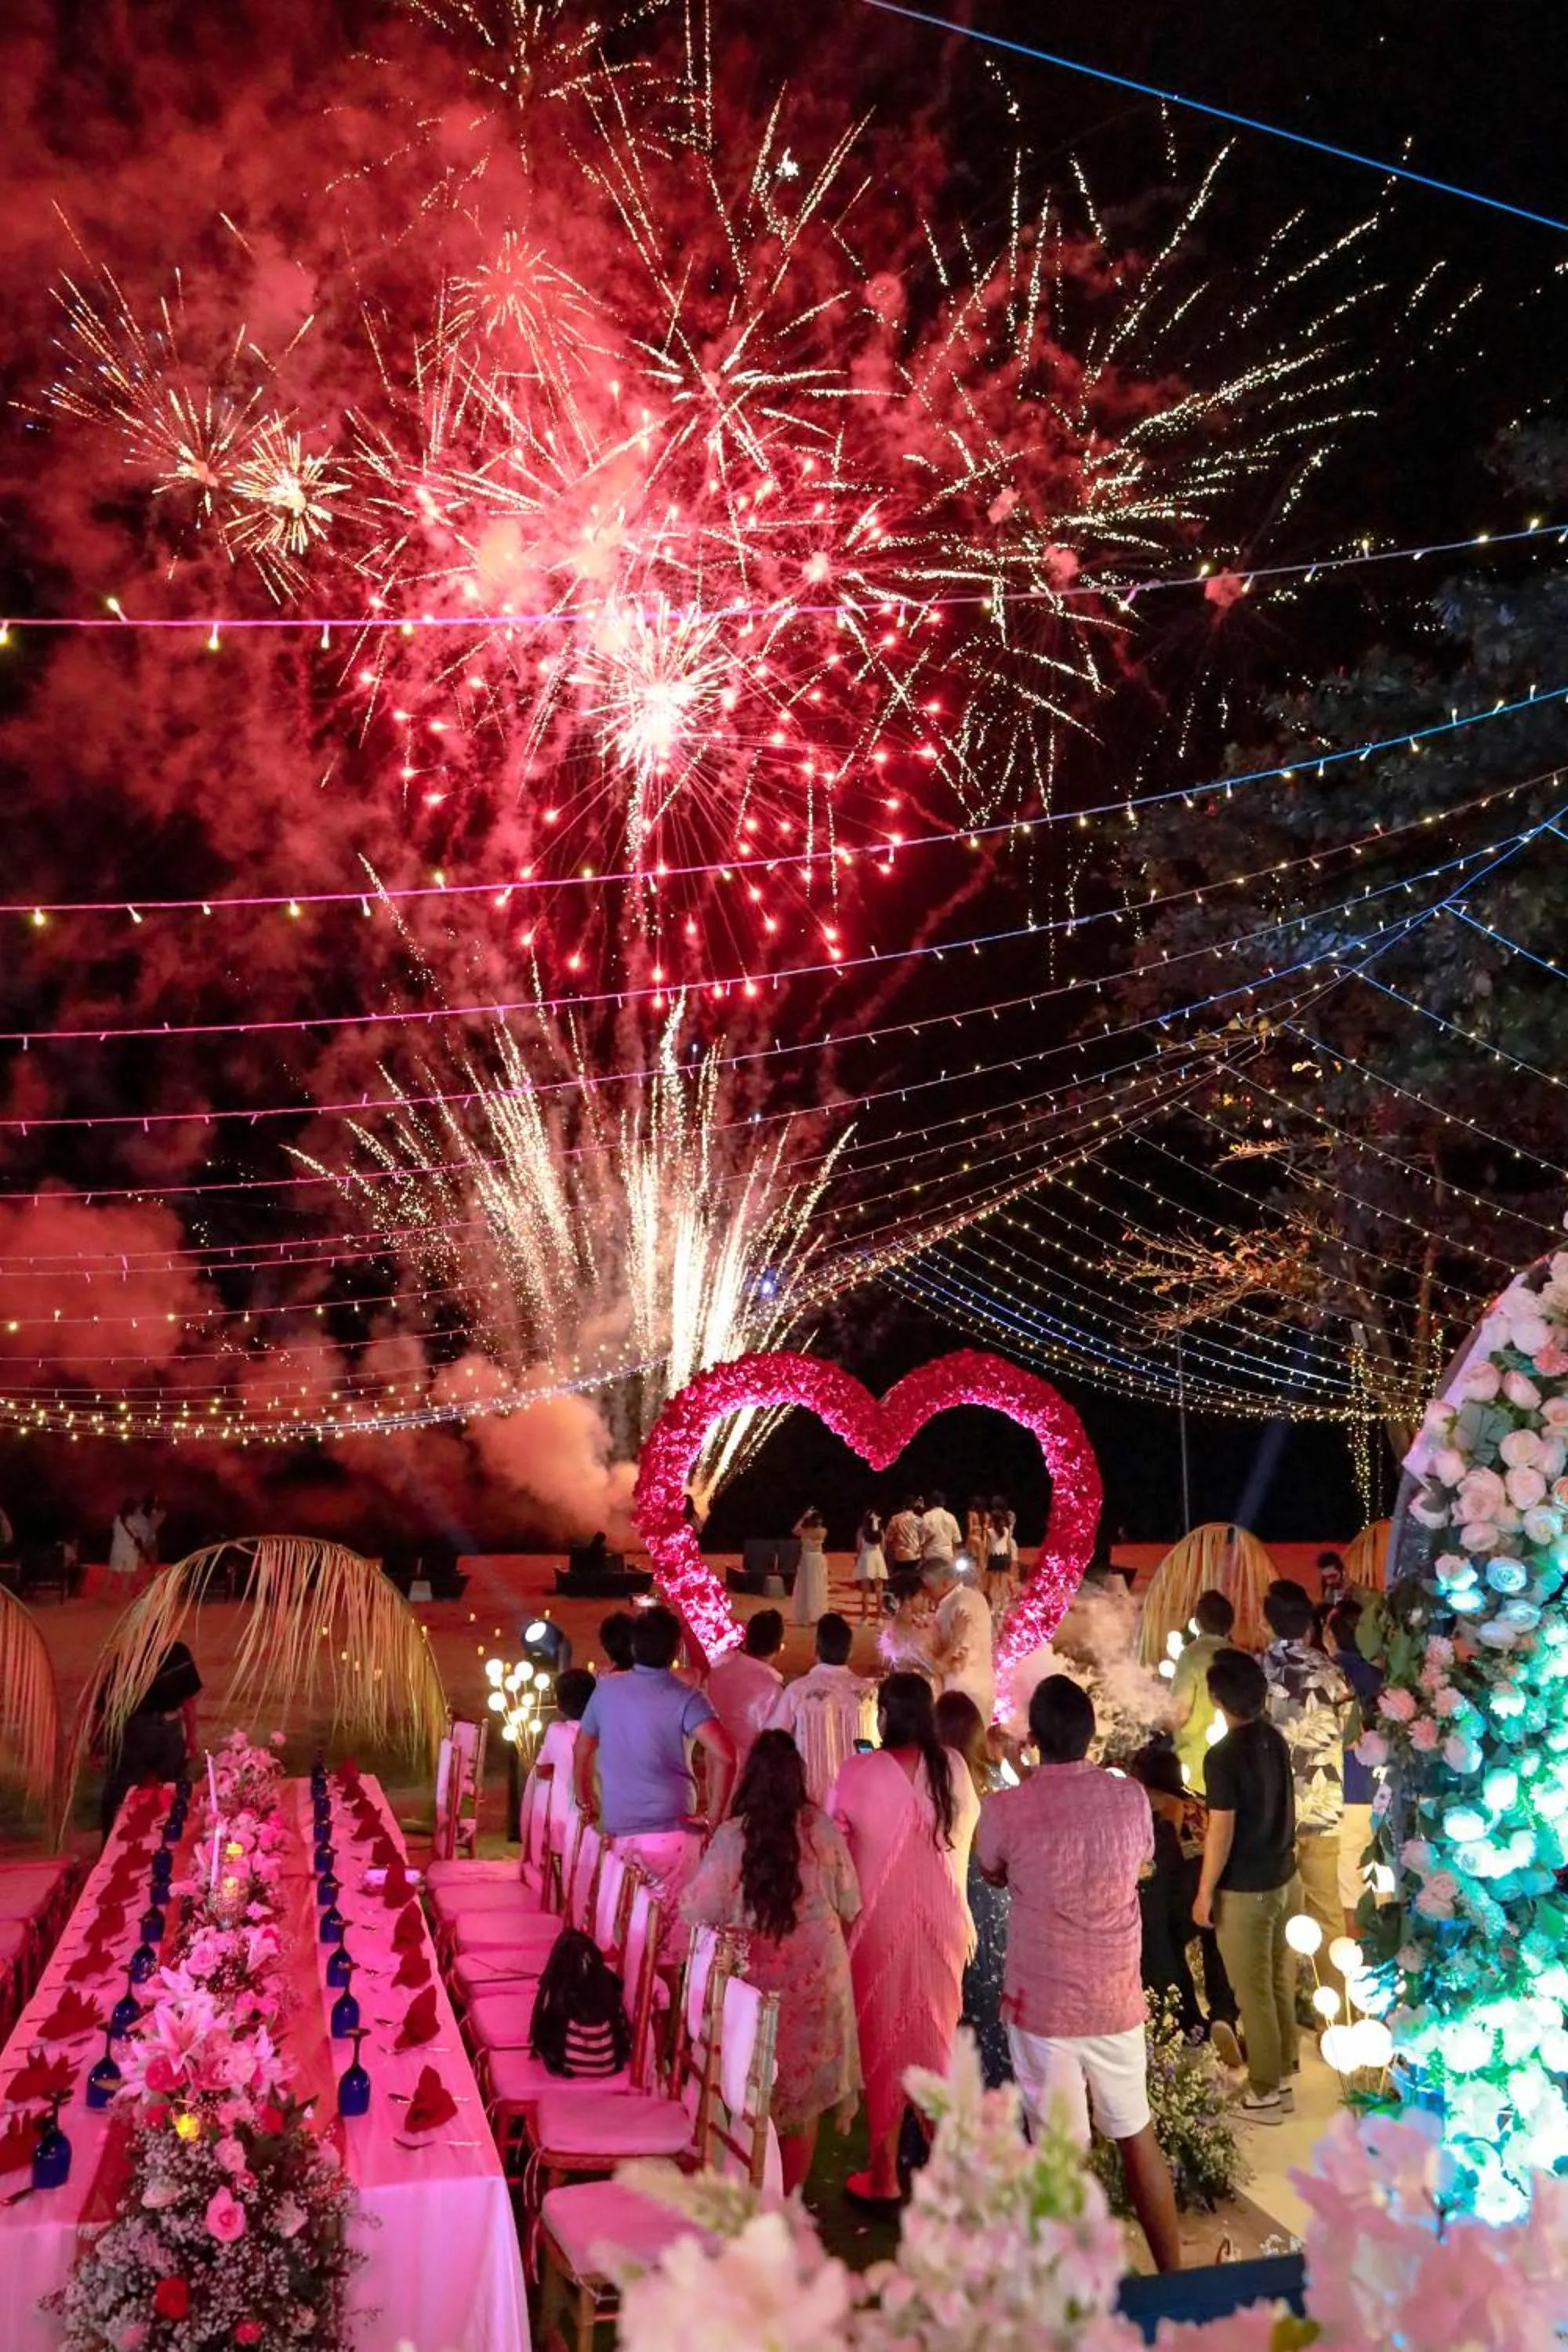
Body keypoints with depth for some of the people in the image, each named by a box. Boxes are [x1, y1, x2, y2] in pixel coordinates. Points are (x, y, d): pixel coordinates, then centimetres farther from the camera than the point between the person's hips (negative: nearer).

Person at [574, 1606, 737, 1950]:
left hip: (618, 1832, 4)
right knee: (670, 1933, 4)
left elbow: (582, 1753, 15)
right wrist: (715, 1818, -14)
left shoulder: (606, 1689, 4)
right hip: (672, 1833, -4)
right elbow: (724, 1755, -24)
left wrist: (586, 1804, 29)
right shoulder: (686, 1699, -9)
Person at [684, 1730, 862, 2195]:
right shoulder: (822, 1828, -9)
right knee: (804, 2088, 16)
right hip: (817, 1974, 1)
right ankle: (791, 2198, 26)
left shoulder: (733, 1835, -16)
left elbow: (698, 1912, -14)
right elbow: (849, 1904, 1)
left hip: (756, 1975, -1)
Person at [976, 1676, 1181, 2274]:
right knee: (1138, 2137, 20)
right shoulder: (1132, 1797, -7)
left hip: (1043, 2006, -3)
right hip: (1117, 2001, 3)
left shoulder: (1004, 1809, -16)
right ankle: (1172, 2273, 32)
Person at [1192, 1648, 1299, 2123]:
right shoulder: (1275, 1739, 0)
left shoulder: (1223, 1755, -23)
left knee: (1253, 1992, 5)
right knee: (1281, 1983, 17)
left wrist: (1205, 1892, -11)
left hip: (1245, 1890, -8)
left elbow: (1221, 1831, -20)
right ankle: (1282, 2078, 28)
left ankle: (1264, 2093, 15)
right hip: (1284, 1878, 8)